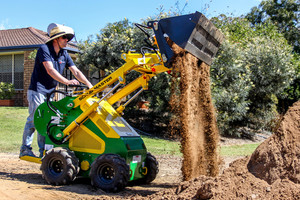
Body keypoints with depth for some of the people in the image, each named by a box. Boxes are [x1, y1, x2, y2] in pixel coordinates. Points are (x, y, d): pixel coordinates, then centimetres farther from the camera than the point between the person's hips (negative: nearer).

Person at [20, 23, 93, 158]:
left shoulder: (64, 54, 9)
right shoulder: (44, 49, -12)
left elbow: (76, 71, 6)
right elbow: (50, 70, -24)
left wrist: (89, 85, -6)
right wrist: (67, 82, -33)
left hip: (50, 92, 7)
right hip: (37, 90, -7)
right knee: (34, 119, -6)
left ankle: (43, 150, 12)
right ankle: (25, 149, 5)